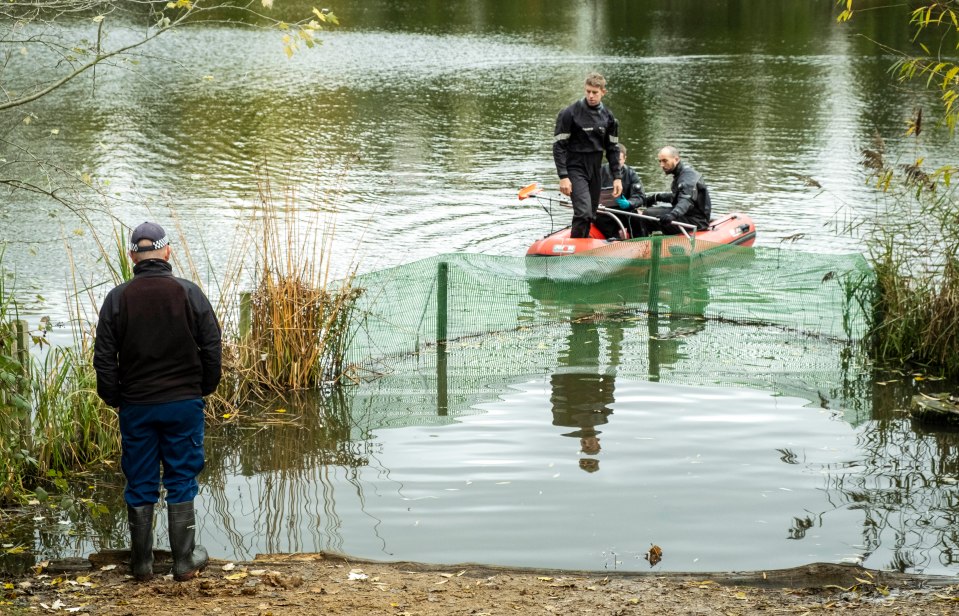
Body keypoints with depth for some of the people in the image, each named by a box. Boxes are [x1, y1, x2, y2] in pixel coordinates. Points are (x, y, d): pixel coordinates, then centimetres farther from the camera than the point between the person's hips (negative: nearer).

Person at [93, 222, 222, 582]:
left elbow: (103, 358, -4)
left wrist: (113, 398, 9)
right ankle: (185, 562, 10)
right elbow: (213, 347, -3)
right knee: (181, 481, 8)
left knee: (140, 485, 9)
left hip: (136, 407, 1)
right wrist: (204, 389, 11)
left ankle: (141, 564, 14)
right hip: (184, 404, -1)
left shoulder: (118, 299, -4)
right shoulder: (189, 293, -5)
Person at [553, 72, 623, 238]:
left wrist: (617, 177, 6)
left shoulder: (608, 117, 6)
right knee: (584, 212, -20)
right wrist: (563, 176, -16)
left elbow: (612, 148, 13)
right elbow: (559, 146, -9)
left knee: (591, 216, 8)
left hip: (595, 170, 5)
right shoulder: (570, 113, -10)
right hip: (576, 169, -5)